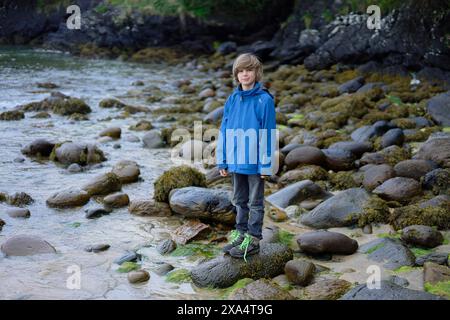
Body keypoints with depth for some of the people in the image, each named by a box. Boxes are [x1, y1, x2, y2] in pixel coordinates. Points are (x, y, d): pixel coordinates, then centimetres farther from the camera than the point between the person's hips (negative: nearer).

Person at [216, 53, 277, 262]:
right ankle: (240, 234, 31)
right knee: (239, 201, 18)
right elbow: (224, 131, 7)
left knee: (255, 202, 8)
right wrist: (222, 161, 5)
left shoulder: (264, 100, -13)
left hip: (254, 162, -5)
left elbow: (269, 133, -13)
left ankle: (253, 239, 17)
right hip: (235, 161, 6)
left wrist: (266, 164, -14)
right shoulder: (232, 99, 3)